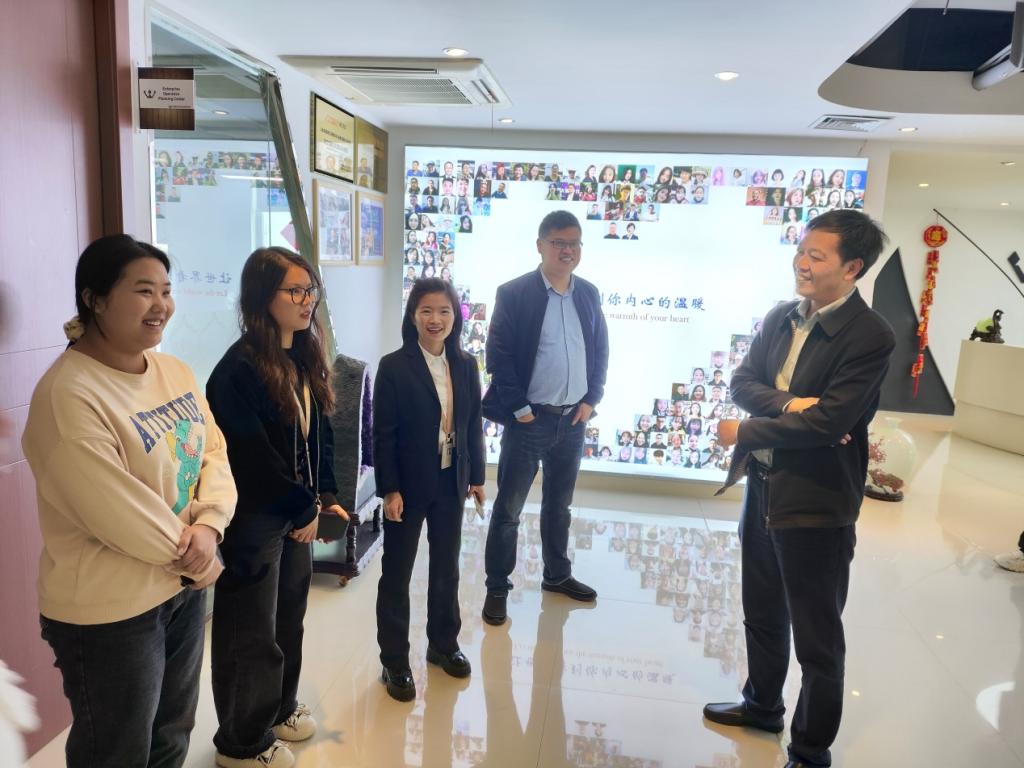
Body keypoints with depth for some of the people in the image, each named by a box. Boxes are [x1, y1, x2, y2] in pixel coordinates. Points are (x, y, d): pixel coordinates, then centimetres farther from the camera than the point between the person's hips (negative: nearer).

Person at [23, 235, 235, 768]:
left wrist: (208, 526, -16)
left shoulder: (174, 370, 2)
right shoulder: (67, 395, -23)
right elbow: (118, 514, -24)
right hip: (109, 609, -7)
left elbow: (214, 450, 2)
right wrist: (195, 559, -11)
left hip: (185, 585, 7)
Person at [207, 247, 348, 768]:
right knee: (251, 632, 9)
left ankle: (278, 708, 43)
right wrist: (303, 510, -13)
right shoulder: (239, 368, -21)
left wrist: (325, 497, 2)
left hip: (296, 512, 8)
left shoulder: (306, 358, 5)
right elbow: (253, 457, -22)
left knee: (289, 618, 21)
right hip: (254, 517, -8)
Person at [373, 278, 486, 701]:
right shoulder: (394, 366, -11)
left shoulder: (466, 365, 2)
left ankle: (443, 643, 38)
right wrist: (389, 489, -14)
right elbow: (383, 434, -11)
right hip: (408, 484, -4)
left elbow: (473, 424, 8)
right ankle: (395, 661, 23)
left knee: (447, 567, 18)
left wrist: (477, 476, 8)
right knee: (397, 573, 9)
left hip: (451, 481, 4)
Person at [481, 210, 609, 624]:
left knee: (559, 505, 19)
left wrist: (590, 401, 2)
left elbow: (600, 351, 11)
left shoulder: (589, 293, 6)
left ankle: (557, 575, 36)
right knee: (508, 509, 5)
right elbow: (498, 356, -11)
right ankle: (497, 587, 20)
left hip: (574, 420, 5)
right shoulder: (514, 293, -9)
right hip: (529, 419, -4)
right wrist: (519, 409, -13)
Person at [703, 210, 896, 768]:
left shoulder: (870, 337, -17)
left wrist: (743, 434, -13)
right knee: (762, 613, 24)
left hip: (815, 502, -7)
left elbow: (825, 422, -24)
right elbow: (741, 384, 1)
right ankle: (762, 704, 47)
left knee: (817, 636, 10)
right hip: (762, 487, 7)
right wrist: (787, 402, -19)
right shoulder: (779, 317, 5)